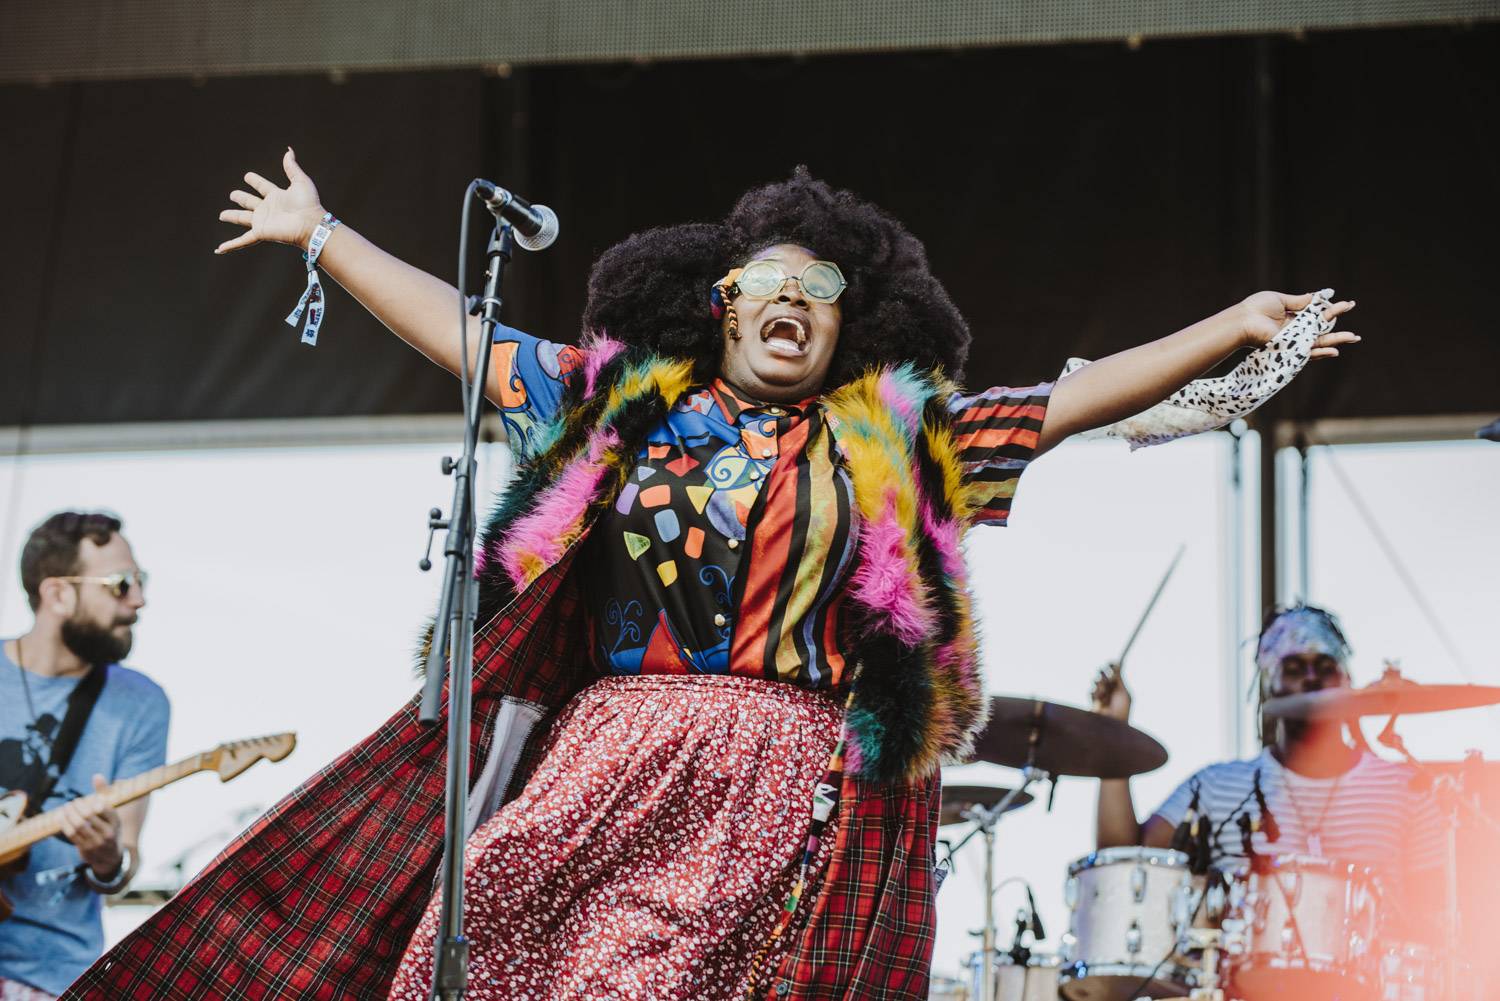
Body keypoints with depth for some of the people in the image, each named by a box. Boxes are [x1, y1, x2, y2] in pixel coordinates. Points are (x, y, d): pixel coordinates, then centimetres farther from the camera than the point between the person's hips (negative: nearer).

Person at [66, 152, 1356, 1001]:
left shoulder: (893, 438, 14)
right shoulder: (626, 402, 17)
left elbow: (1070, 400, 10)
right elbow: (460, 331, 21)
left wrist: (1237, 326, 5)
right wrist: (325, 233, 25)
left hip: (787, 778, -2)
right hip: (601, 759, 2)